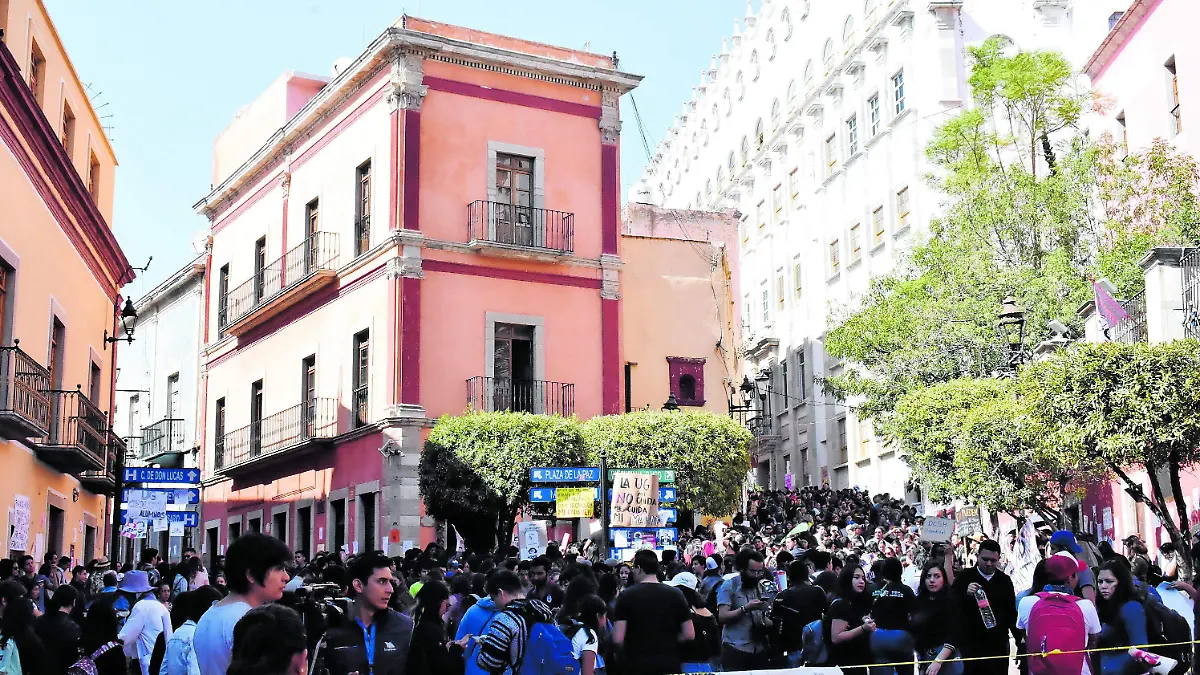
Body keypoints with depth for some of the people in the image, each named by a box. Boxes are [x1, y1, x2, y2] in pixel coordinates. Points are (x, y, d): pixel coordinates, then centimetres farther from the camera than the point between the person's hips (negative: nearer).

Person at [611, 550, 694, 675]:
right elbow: (689, 635, -1)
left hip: (636, 665, -2)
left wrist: (632, 645, 9)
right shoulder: (675, 594, 1)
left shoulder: (626, 595, -6)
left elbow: (618, 639, -11)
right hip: (669, 664, 2)